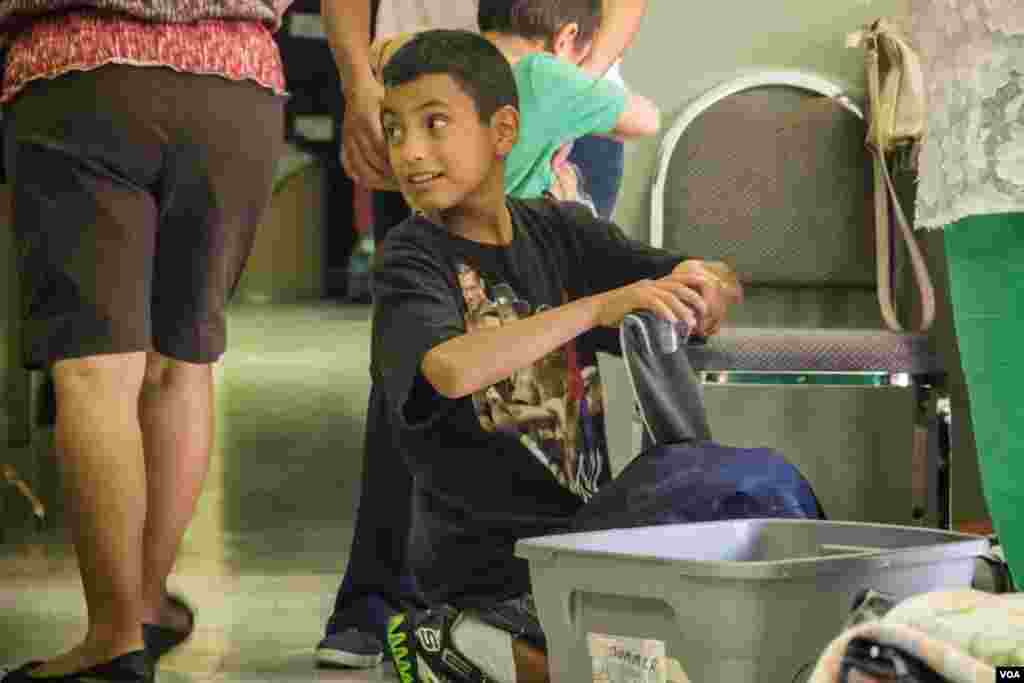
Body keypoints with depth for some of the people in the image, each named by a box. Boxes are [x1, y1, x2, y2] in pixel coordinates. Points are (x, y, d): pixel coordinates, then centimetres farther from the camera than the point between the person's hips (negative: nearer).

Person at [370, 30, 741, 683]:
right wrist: (601, 305, -31)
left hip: (593, 537, 6)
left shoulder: (560, 231, 7)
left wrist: (701, 282, -17)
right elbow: (452, 370, -31)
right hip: (493, 573, -6)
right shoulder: (413, 261, -9)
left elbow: (727, 286, 8)